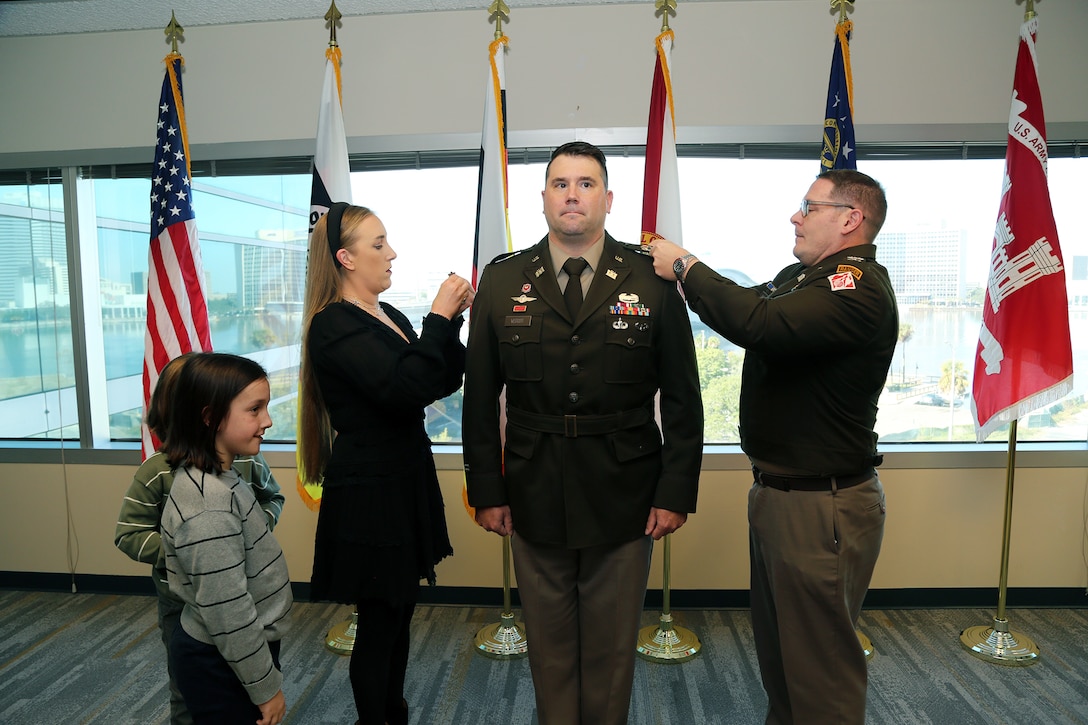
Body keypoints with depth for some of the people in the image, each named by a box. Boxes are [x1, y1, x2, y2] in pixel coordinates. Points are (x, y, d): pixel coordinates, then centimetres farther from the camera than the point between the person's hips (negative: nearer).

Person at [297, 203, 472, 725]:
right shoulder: (333, 326, -16)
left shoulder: (387, 315, 10)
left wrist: (451, 318, -4)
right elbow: (404, 389, -28)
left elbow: (446, 381, 7)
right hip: (368, 494, -8)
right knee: (379, 623, 5)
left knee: (399, 613, 20)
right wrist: (438, 318, -20)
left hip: (406, 482, 8)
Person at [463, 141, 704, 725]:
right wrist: (486, 490, -1)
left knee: (613, 644, 16)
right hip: (533, 496, 1)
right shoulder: (502, 280, 1)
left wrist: (676, 493, -5)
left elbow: (682, 398, -1)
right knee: (548, 642, 17)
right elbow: (480, 396, 2)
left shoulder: (652, 280, -2)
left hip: (624, 496, -1)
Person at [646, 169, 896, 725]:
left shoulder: (858, 287, -20)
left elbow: (759, 324, -33)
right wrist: (684, 268, 2)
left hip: (821, 503, -10)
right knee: (775, 646, 25)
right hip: (776, 491, 10)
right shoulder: (799, 277, 12)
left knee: (818, 662, 7)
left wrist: (687, 268, -20)